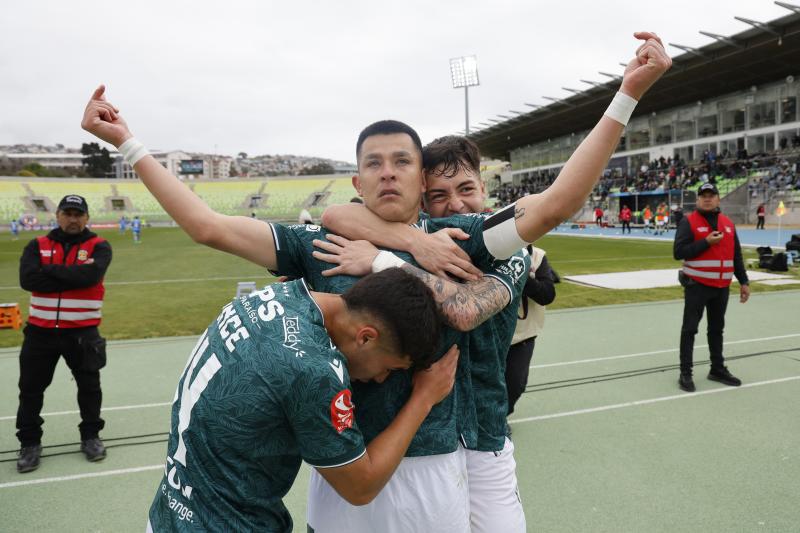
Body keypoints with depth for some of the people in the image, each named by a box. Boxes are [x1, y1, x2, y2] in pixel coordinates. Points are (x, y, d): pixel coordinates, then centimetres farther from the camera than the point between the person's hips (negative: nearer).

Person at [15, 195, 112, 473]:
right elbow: (28, 279, -14)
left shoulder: (99, 246, -3)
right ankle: (29, 443, 27)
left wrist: (50, 271, -13)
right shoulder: (37, 246, 4)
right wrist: (73, 276, -17)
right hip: (40, 330, 2)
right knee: (31, 388, 9)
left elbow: (90, 275, -23)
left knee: (89, 386, 10)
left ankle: (90, 436, 29)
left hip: (82, 331, -2)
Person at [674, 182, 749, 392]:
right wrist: (706, 242, -21)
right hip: (696, 285, -6)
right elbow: (679, 252, -15)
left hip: (722, 287, 6)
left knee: (717, 328, 15)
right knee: (690, 329, -1)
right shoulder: (688, 222, -7)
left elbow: (736, 255, 16)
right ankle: (685, 374, 4)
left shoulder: (728, 223, 12)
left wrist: (743, 282, 14)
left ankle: (718, 369, 28)